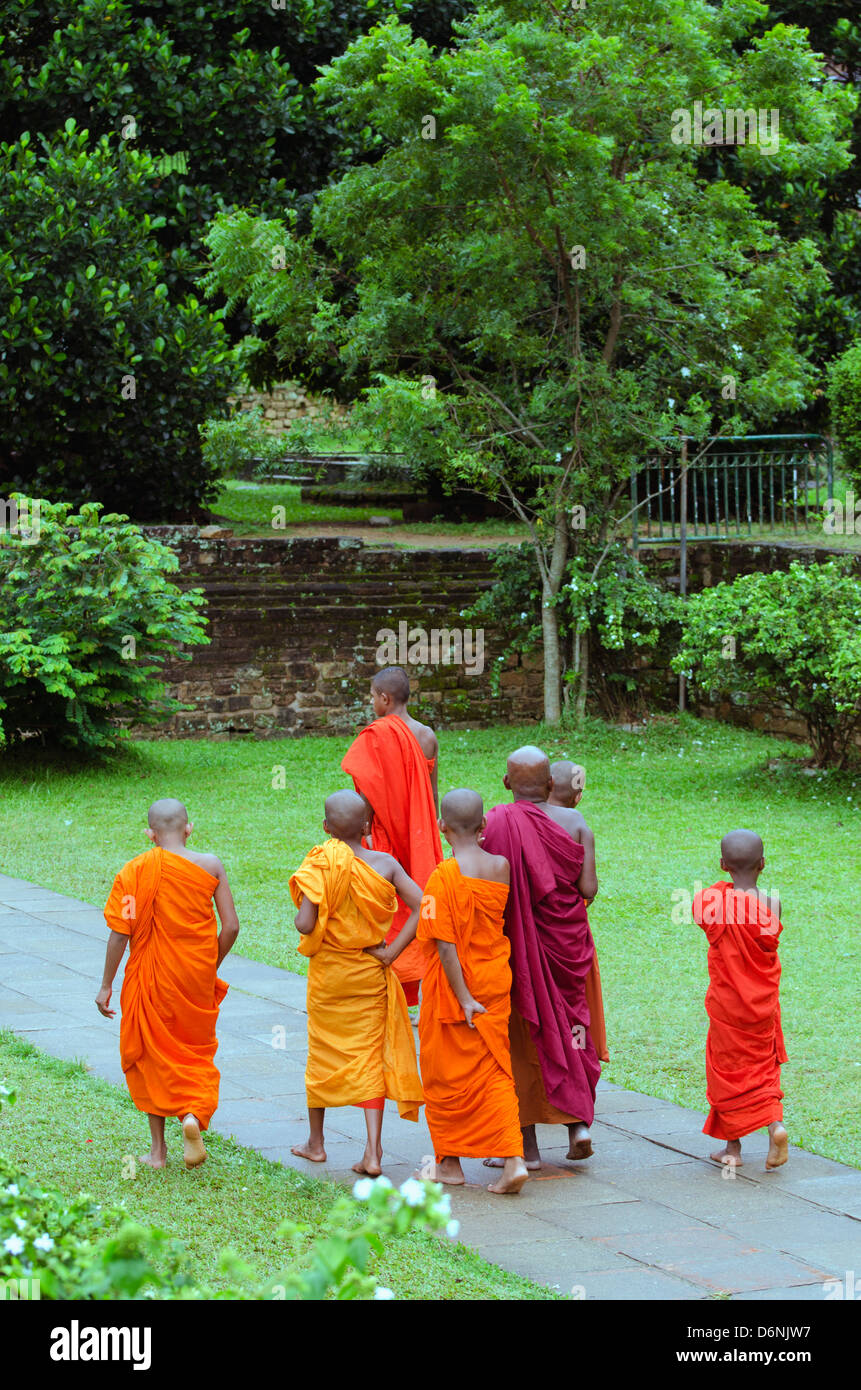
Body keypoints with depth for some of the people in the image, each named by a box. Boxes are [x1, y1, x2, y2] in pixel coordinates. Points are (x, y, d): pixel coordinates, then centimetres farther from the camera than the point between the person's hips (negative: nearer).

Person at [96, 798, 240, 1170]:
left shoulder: (135, 870, -9)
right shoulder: (210, 866, -6)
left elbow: (121, 933, -10)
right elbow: (230, 927, -7)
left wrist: (106, 985, -1)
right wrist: (211, 968, 10)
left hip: (150, 979, -1)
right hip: (197, 980, 1)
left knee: (152, 1056, 12)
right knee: (197, 1052, 17)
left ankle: (158, 1149, 16)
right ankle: (193, 1114, -11)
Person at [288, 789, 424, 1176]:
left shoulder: (321, 865, -13)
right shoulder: (385, 864, -7)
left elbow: (305, 924, -21)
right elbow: (421, 908, -14)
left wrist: (301, 924, 2)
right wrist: (391, 952, -10)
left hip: (328, 971, -1)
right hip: (370, 971, 1)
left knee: (323, 1053, 15)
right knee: (370, 1056, 4)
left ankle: (315, 1142, 28)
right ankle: (373, 1153, -5)